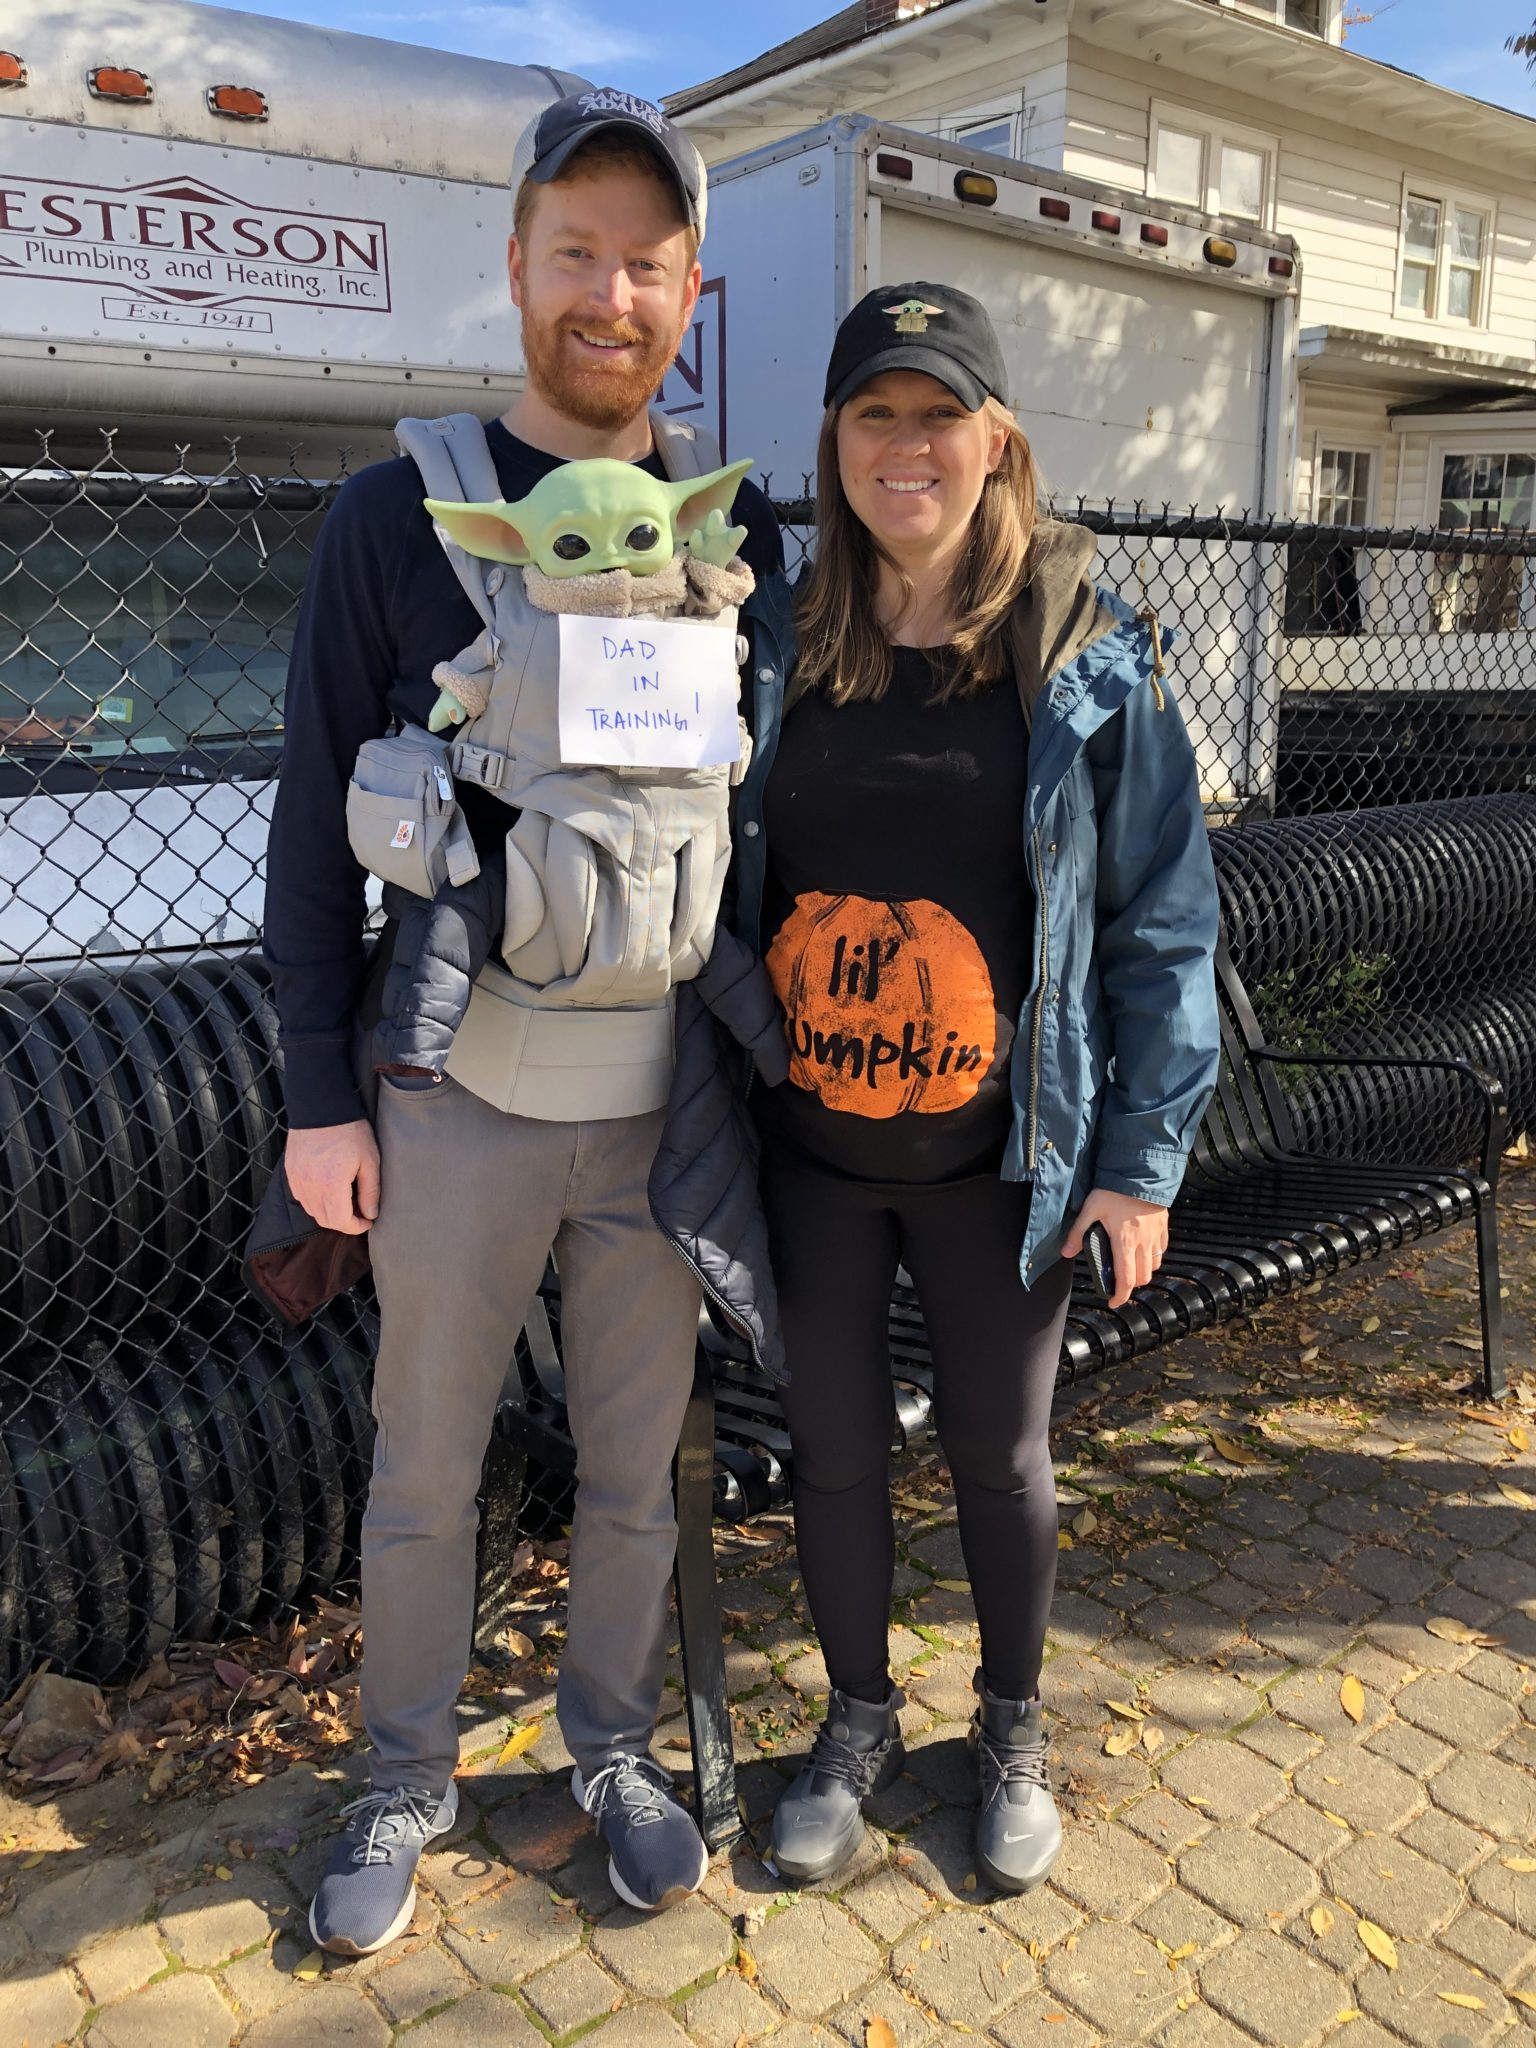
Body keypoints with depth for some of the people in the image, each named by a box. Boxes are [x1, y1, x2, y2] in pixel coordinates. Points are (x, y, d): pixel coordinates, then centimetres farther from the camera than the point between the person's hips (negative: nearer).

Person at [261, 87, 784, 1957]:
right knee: (423, 1473, 14)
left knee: (635, 1466, 16)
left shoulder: (737, 530, 3)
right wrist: (320, 1095, -5)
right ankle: (405, 1785, 36)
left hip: (665, 1103, 2)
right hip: (460, 1099, -1)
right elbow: (321, 820, -3)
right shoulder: (398, 515, -4)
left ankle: (615, 1749, 40)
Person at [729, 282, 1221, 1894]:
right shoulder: (776, 649, 0)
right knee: (832, 1446, 16)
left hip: (998, 1158, -2)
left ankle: (1012, 1729, 43)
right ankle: (857, 1724, 41)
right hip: (807, 1152, 2)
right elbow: (720, 887, 5)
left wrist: (1140, 1156, -6)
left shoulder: (1092, 661, -6)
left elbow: (1161, 926, -4)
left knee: (998, 1454, 16)